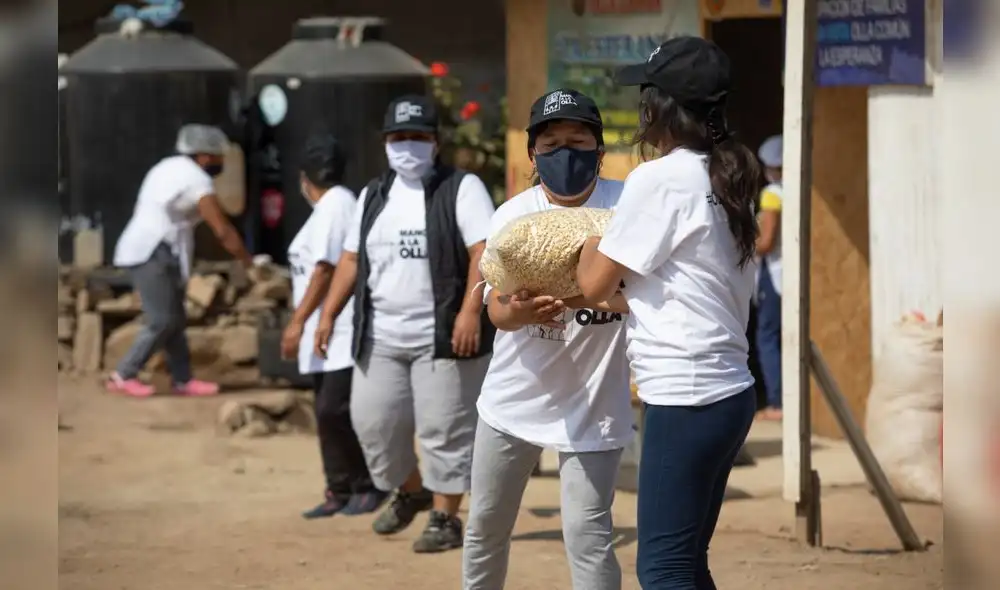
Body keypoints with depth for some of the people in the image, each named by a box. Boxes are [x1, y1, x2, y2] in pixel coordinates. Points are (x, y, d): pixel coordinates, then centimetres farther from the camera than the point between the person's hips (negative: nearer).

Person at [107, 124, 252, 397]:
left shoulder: (170, 168, 17)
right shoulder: (197, 180, -12)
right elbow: (223, 231, -12)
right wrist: (249, 262, -4)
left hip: (147, 252, 10)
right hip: (152, 255, -10)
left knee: (174, 320, 9)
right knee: (163, 321, -11)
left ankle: (183, 380, 10)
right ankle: (123, 375, -6)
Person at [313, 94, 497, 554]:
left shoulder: (462, 188, -4)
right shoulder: (373, 196, 16)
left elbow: (484, 252, -14)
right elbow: (351, 259, 19)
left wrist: (470, 310, -24)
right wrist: (329, 314, 11)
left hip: (443, 338, -6)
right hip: (381, 338, 6)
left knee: (443, 430, -4)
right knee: (373, 420, 7)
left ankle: (445, 517, 6)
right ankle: (410, 491, 31)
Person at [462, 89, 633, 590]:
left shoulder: (624, 206, -11)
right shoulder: (512, 216, -6)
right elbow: (496, 309, -14)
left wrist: (588, 297, -38)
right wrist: (519, 312, -38)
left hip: (592, 404, -3)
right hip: (514, 398, 3)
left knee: (587, 535, -11)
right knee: (485, 525, 16)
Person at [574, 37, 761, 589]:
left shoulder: (659, 178, -12)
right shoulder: (723, 180, 13)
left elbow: (595, 284, -6)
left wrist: (592, 242, 13)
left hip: (685, 397, -9)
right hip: (727, 390, 9)